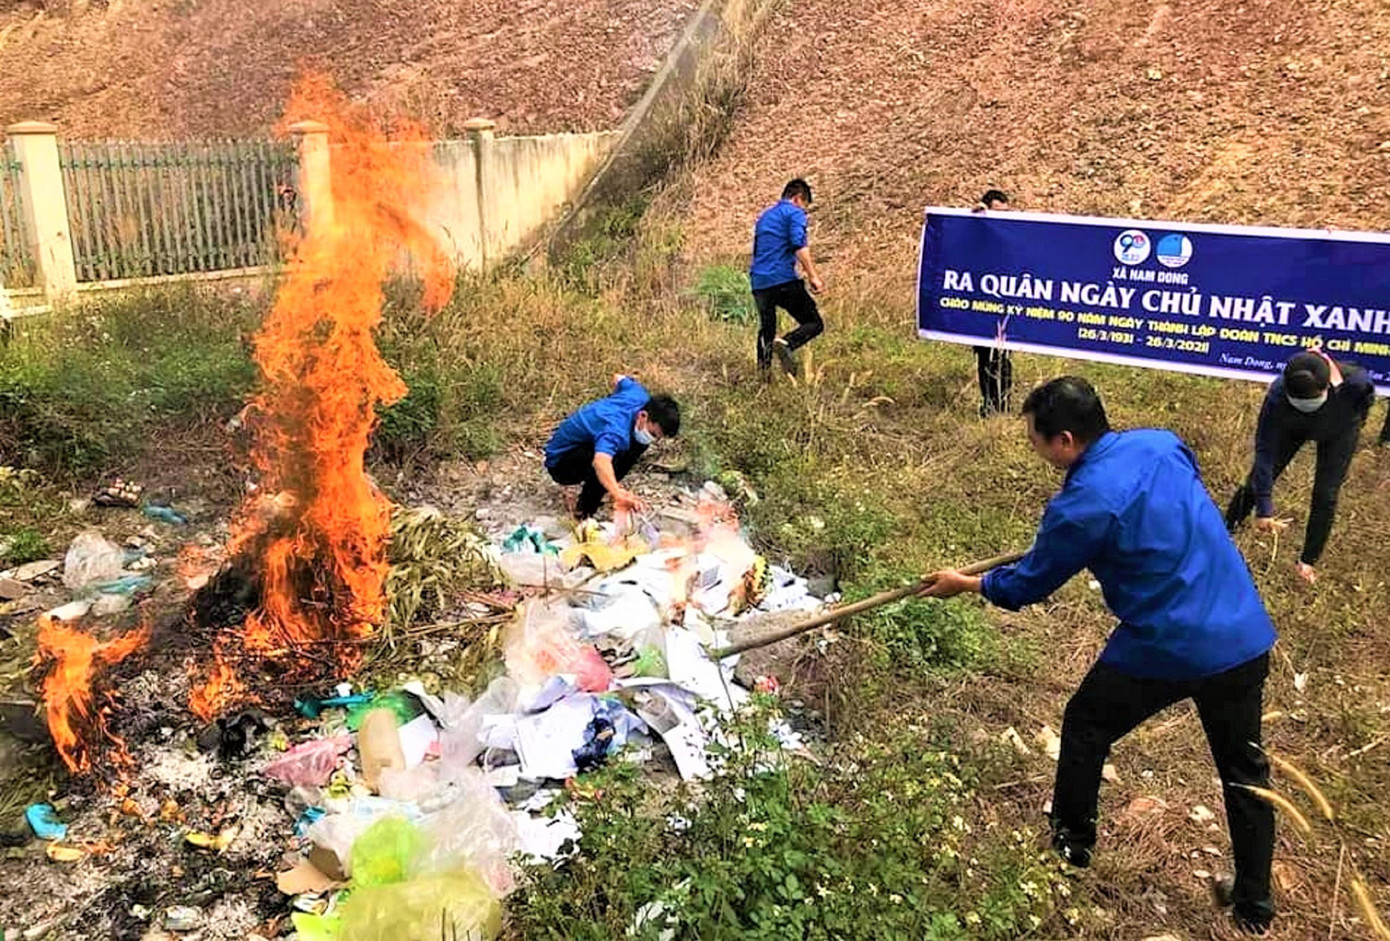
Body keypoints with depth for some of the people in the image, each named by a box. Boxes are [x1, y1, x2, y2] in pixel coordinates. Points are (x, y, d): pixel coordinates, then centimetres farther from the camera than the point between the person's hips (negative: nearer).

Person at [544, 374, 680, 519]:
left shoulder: (639, 395, -12)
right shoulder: (617, 429, -39)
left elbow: (618, 379, 12)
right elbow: (600, 462, -59)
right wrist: (619, 496, -72)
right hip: (559, 462, -9)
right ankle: (584, 511, -18)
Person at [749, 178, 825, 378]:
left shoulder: (764, 215, 25)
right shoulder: (795, 213, 1)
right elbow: (799, 245, -15)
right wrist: (813, 276, -17)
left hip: (759, 282, 7)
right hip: (783, 280, -7)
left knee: (766, 328, 18)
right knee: (814, 323, -2)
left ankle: (763, 370, 9)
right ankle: (786, 344, -27)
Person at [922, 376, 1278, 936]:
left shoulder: (1081, 508, -19)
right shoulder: (1163, 443, 1)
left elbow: (1027, 585, -4)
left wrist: (963, 584, 12)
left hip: (1165, 652, -6)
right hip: (1246, 638, 7)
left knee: (1084, 729, 20)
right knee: (1244, 771, 22)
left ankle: (1072, 841, 38)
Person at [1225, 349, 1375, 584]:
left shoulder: (1356, 383, -45)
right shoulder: (1277, 395, -43)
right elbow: (1265, 451, -36)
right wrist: (1264, 510, -36)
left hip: (1339, 431, 0)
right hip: (1293, 426, 0)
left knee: (1325, 494, -1)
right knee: (1258, 478, 4)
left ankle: (1308, 561, 19)